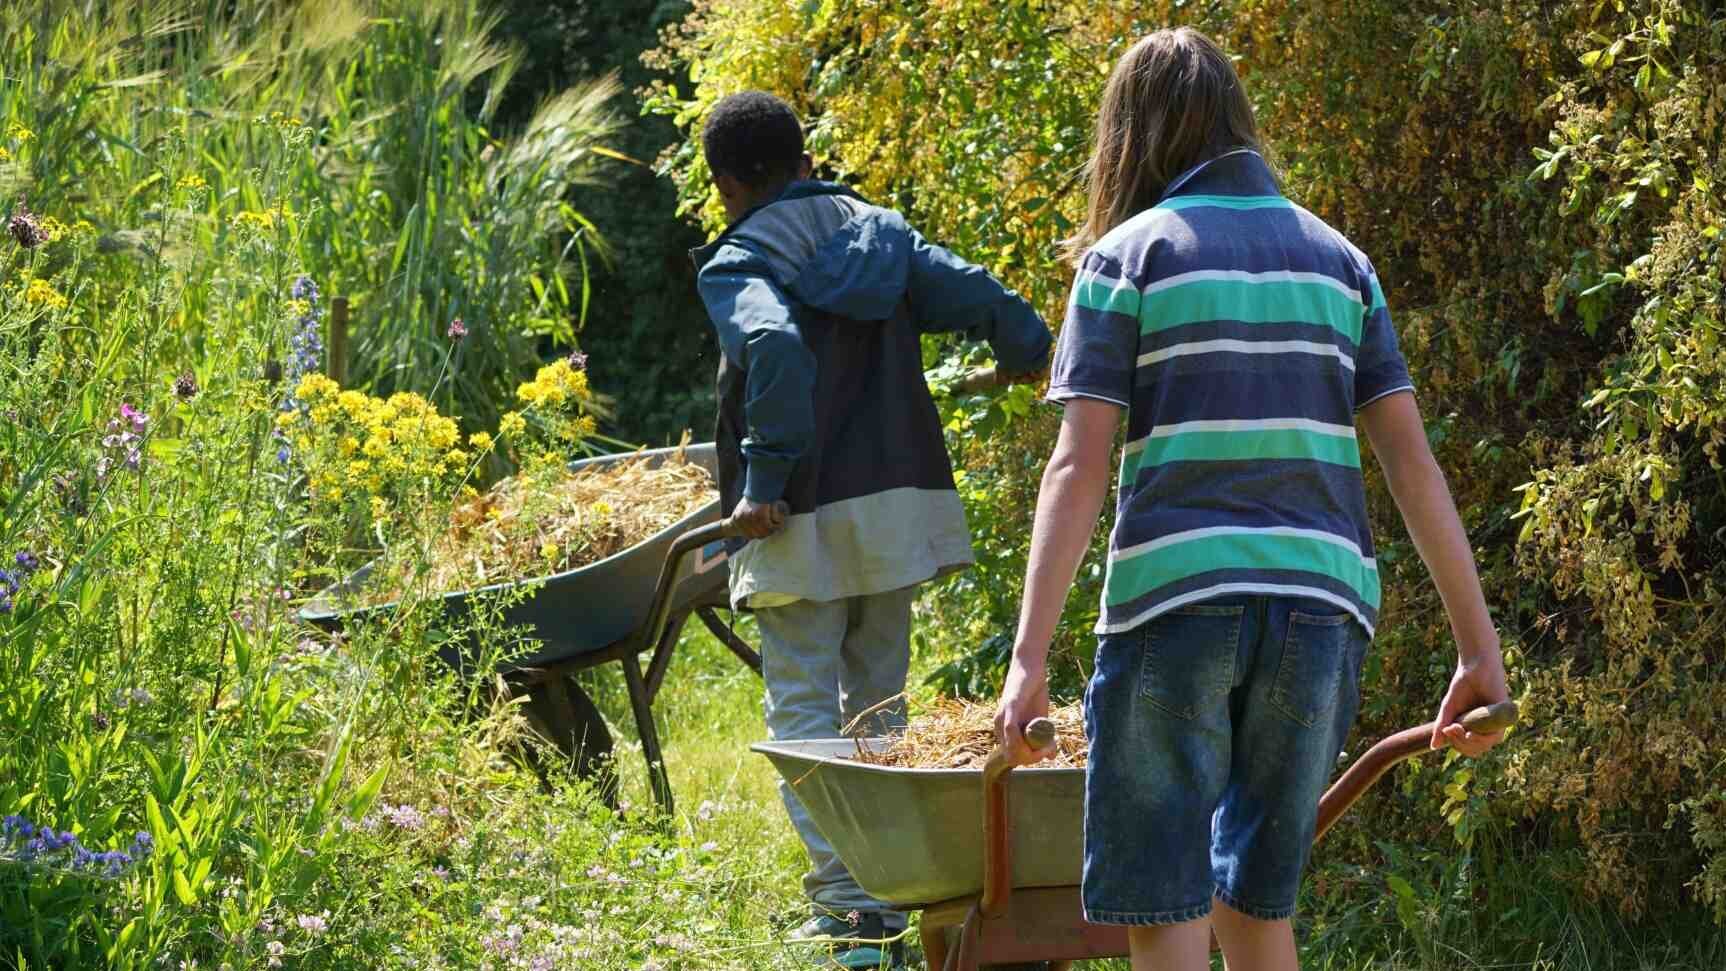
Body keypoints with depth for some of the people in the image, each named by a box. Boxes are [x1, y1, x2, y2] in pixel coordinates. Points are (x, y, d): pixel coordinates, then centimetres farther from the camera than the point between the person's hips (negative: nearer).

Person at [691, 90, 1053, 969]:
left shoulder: (737, 266, -7)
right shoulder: (882, 236, 9)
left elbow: (774, 348, -28)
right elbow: (980, 297, 1)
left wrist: (764, 478, -23)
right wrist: (1024, 355, 24)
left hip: (804, 524, -6)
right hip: (900, 502, 6)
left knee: (803, 715, -2)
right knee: (877, 704, 17)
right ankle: (884, 899, 19)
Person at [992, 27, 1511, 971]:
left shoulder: (1129, 257, 3)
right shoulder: (1337, 260, 14)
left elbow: (1078, 468, -6)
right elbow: (1411, 460, 8)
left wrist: (1029, 658, -10)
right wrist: (1478, 643, 9)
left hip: (1175, 606, -4)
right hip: (1319, 608, 4)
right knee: (1256, 895, 15)